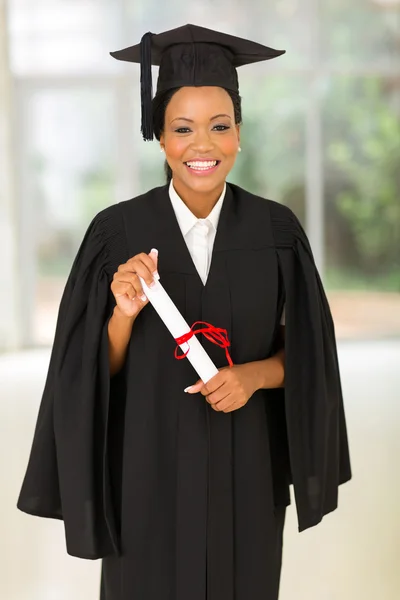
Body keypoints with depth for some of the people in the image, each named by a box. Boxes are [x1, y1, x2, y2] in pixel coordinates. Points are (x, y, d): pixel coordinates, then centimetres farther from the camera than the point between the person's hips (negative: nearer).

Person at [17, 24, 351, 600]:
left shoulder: (276, 229, -5)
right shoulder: (118, 230, -9)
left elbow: (307, 351, 1)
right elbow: (95, 370, -5)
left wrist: (254, 375, -17)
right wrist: (124, 315, -23)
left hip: (244, 468, 1)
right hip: (149, 470, -1)